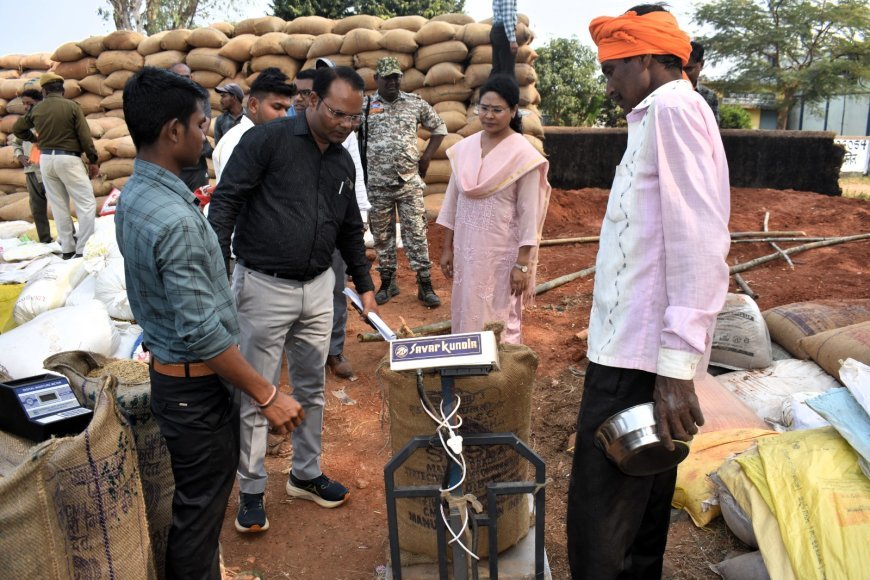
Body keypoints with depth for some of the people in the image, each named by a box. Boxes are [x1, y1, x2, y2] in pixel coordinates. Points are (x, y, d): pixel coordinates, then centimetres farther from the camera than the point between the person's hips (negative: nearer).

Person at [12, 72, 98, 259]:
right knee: (87, 203, -1)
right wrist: (93, 161, -3)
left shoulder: (36, 110, 7)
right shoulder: (72, 106, -8)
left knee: (58, 206, 12)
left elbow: (17, 129, 20)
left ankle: (67, 248, 16)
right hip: (68, 159, -5)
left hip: (45, 159, 6)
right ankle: (83, 249, -8)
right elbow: (85, 136, -10)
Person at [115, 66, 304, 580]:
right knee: (201, 507, 8)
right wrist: (267, 395, -21)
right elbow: (201, 331, -27)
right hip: (197, 387, -9)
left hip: (169, 371, 9)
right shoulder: (175, 220, -27)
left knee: (196, 500, 25)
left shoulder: (134, 195, 4)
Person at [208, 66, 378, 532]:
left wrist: (364, 283, 20)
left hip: (317, 288, 6)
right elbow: (225, 201, -12)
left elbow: (350, 230, 20)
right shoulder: (268, 139, -10)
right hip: (264, 287, -6)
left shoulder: (343, 163, 10)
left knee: (312, 389, 16)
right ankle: (251, 491, 22)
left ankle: (306, 475, 34)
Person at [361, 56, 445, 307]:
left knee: (416, 233, 0)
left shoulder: (416, 103, 5)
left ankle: (425, 285, 6)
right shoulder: (364, 107, 1)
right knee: (382, 235, 9)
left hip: (409, 181, 0)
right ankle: (388, 282, 22)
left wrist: (426, 157, 6)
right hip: (377, 185, 0)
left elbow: (440, 128, 14)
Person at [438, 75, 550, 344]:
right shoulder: (464, 148, 4)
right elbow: (453, 201, 9)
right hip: (466, 249, 5)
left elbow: (529, 214, -11)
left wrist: (522, 264, -13)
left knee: (500, 321, 4)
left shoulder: (523, 155, -10)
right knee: (467, 314, 13)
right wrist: (447, 248, 8)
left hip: (502, 251, -5)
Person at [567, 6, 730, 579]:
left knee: (599, 522, -4)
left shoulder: (673, 108, -10)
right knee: (642, 503, 21)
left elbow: (700, 243, -20)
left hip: (639, 352, -10)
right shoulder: (662, 115, 20)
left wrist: (677, 363, -24)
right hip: (640, 346, 10)